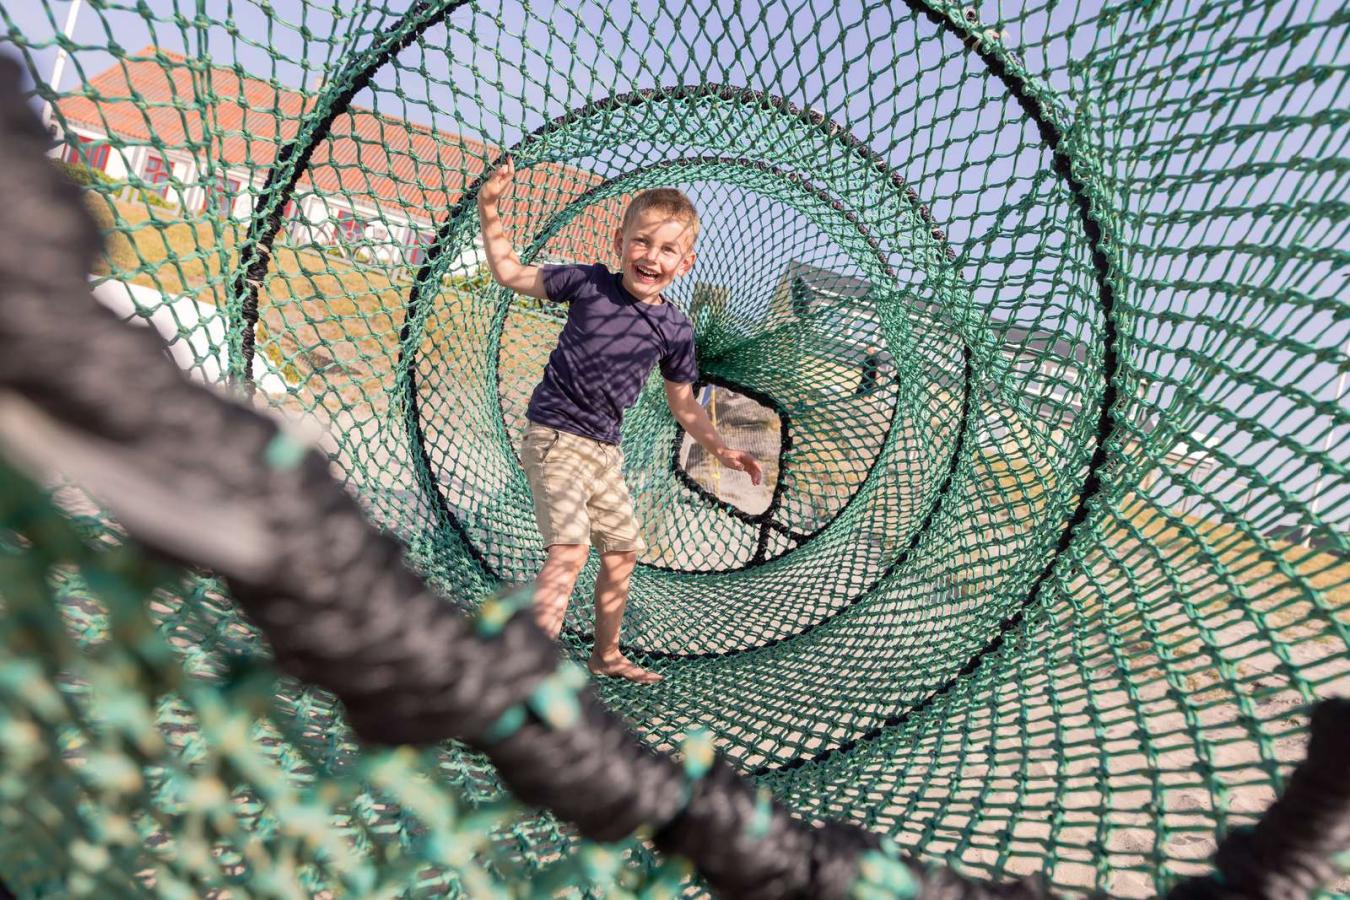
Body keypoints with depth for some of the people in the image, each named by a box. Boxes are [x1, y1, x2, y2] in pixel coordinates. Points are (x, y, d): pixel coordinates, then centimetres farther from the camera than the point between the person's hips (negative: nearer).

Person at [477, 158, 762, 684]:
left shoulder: (675, 330, -1)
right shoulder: (588, 284, -8)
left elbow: (683, 403, 10)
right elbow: (509, 272, 2)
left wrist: (721, 450, 3)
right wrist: (488, 210, -9)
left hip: (605, 449, 6)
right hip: (554, 437, -5)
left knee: (622, 550, 15)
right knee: (570, 549, -23)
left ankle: (606, 655, 36)